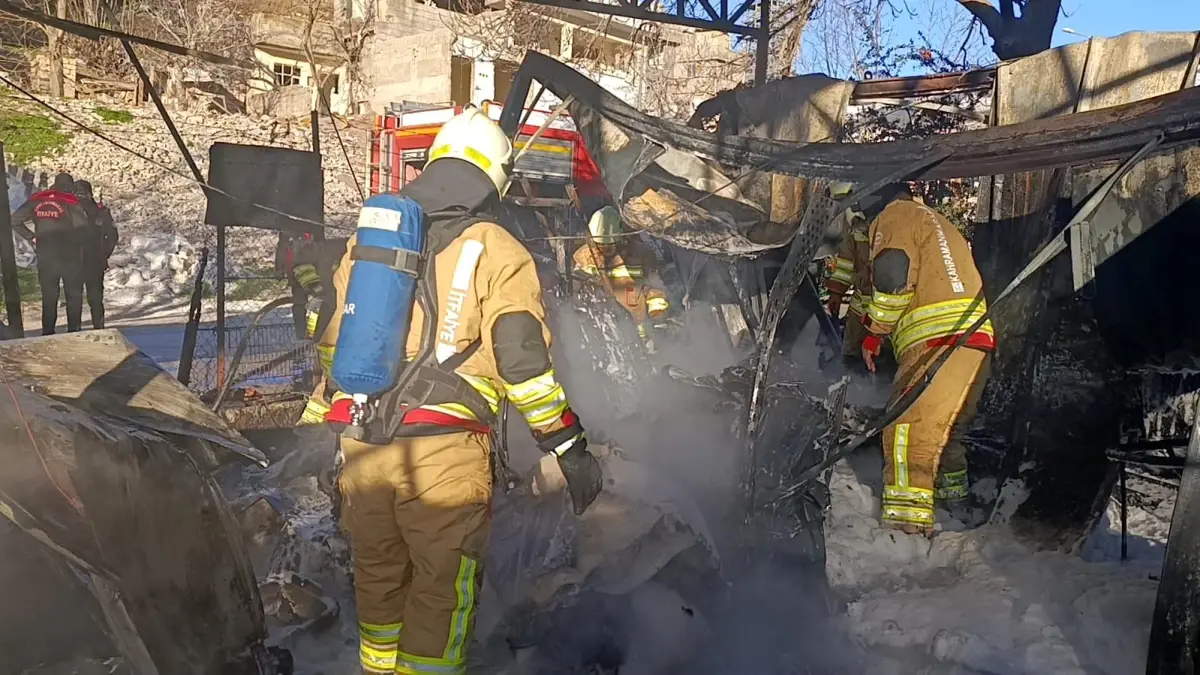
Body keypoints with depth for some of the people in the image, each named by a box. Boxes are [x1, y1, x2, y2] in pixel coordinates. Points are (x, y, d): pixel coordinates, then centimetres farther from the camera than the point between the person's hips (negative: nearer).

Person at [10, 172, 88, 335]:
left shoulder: (36, 200, 7)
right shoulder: (71, 201, -7)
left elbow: (15, 220, 7)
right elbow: (83, 226, -15)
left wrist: (31, 237, 10)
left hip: (45, 255, 4)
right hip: (69, 256, -3)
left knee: (48, 297, 10)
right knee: (74, 295, 5)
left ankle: (47, 333, 9)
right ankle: (74, 331, 0)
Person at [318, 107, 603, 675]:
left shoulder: (366, 237, 13)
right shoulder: (496, 251, -4)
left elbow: (331, 337, 18)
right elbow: (524, 360, -10)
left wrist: (323, 422, 28)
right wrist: (570, 446, -3)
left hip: (360, 442, 6)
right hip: (444, 450, -5)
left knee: (377, 574, 22)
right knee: (443, 587, 9)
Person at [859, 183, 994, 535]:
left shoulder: (894, 217, 4)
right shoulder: (936, 220, 33)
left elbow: (892, 277, -11)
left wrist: (874, 332, -1)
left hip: (938, 340, -10)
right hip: (976, 338, 10)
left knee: (907, 425, -15)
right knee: (946, 424, 24)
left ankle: (907, 515, -22)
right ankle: (953, 493, 38)